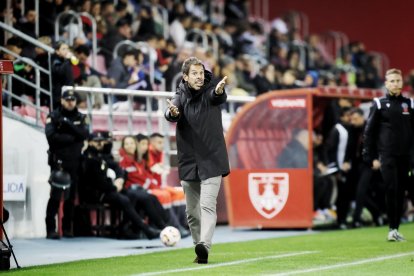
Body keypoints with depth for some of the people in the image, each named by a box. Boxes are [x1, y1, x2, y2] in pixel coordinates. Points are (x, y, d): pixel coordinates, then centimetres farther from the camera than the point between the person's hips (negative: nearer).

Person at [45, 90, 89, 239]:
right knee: (56, 195, -11)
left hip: (74, 162, 4)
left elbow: (84, 134, -7)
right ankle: (50, 229, -12)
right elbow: (52, 136, -14)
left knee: (71, 196, 5)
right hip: (58, 161, -4)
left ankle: (67, 227, 12)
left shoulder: (80, 118, 11)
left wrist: (69, 124, -15)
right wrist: (71, 137, -10)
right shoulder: (53, 116, 1)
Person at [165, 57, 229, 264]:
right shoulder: (181, 95, 0)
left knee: (208, 204, -18)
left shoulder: (211, 90, -5)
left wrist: (218, 91, -54)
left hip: (211, 160, -3)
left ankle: (204, 245, -30)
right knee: (192, 211, 10)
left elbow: (219, 98, -29)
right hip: (188, 162, 3)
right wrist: (172, 113, -44)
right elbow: (171, 113, -19)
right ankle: (200, 250, 23)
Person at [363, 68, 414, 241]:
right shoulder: (379, 104, 4)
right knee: (391, 190, -13)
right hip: (386, 154, -3)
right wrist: (371, 157, -3)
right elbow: (369, 132, 3)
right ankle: (392, 229, -11)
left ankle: (396, 229, 10)